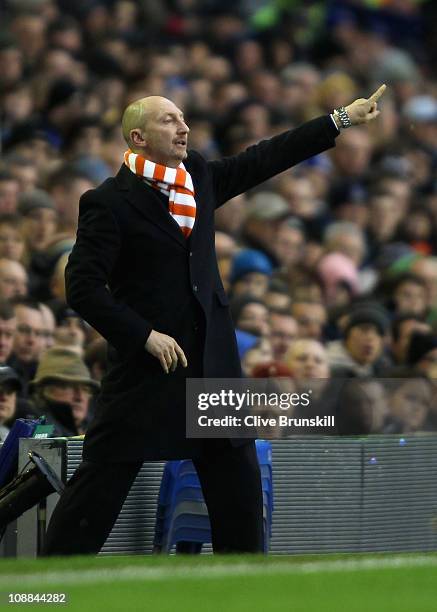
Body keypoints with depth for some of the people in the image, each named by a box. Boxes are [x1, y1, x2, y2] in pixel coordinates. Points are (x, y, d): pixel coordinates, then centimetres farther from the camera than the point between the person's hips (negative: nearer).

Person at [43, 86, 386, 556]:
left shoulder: (199, 176, 8)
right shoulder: (109, 202, -11)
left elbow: (264, 160, 15)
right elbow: (82, 287, -14)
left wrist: (341, 119, 13)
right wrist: (145, 336, -18)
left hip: (212, 359, 7)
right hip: (146, 361, -7)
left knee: (238, 477, 10)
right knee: (100, 481, -5)